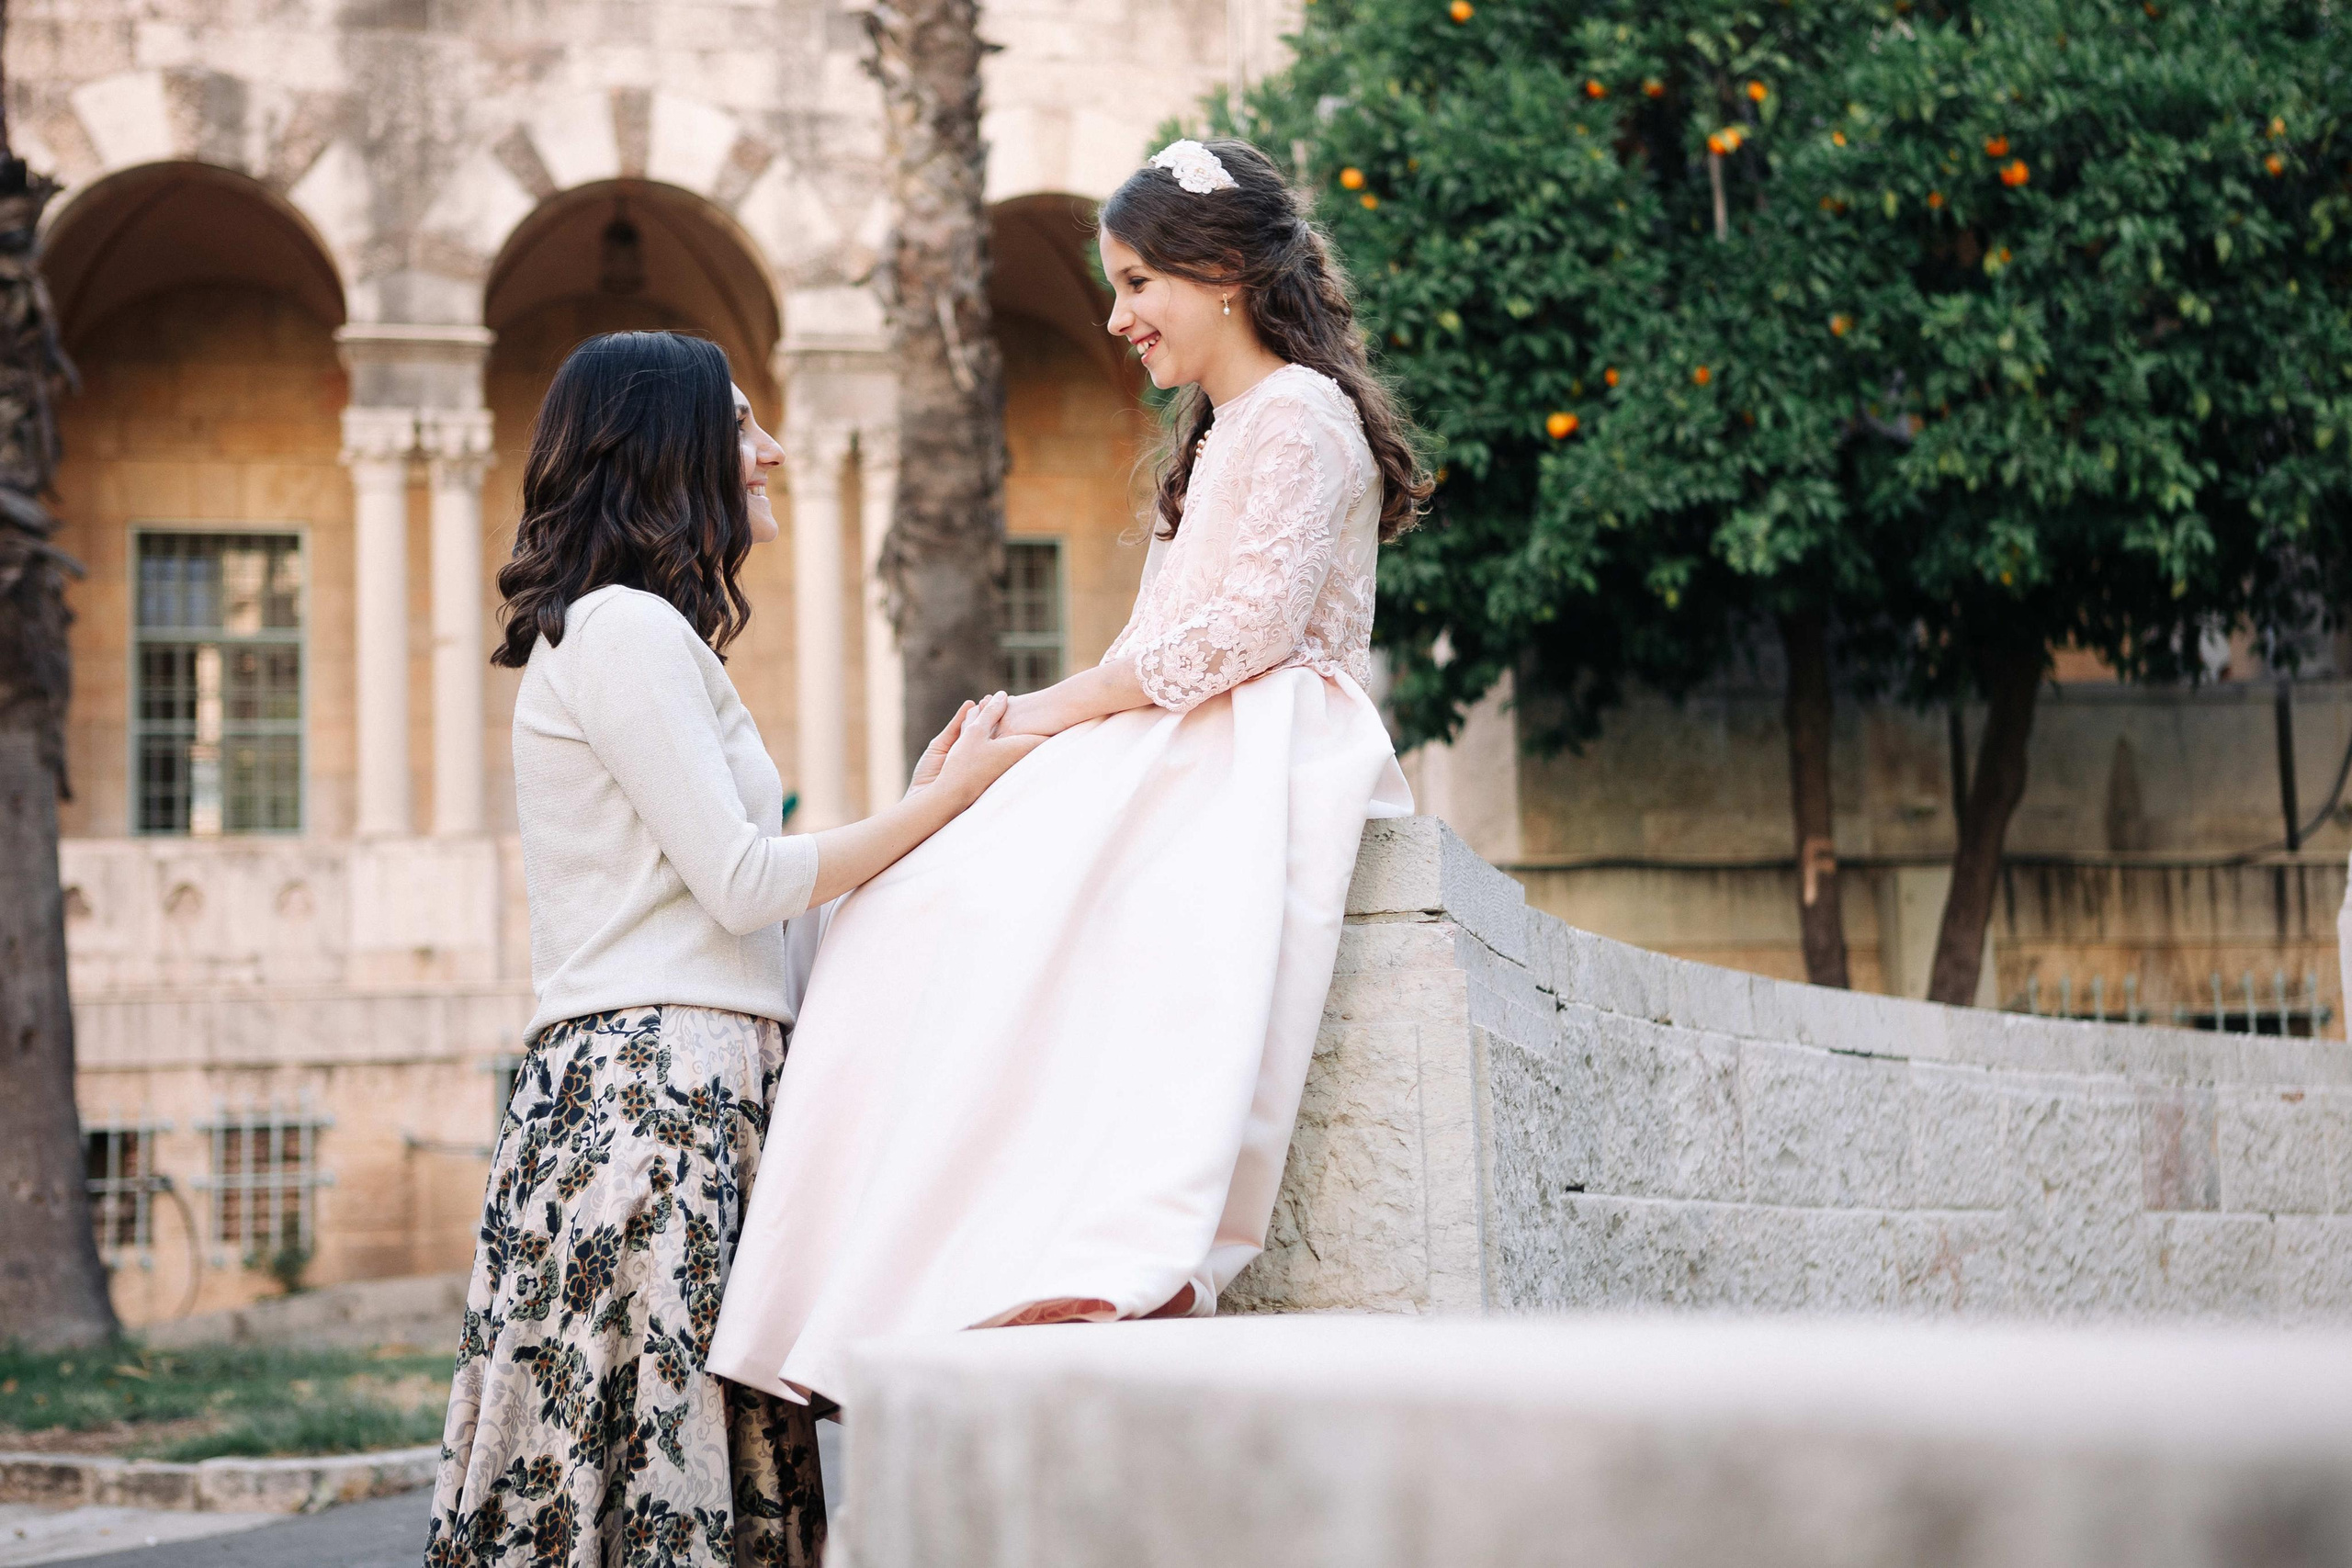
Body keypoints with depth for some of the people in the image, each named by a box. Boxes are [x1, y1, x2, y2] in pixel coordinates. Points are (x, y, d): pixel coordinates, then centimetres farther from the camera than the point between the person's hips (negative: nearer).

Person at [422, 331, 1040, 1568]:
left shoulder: (649, 634, 25)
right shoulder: (625, 628, -6)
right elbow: (741, 880, -11)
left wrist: (924, 804, 17)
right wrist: (939, 805, -2)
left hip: (696, 1087, 9)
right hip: (652, 1083, -9)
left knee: (719, 1452, 1)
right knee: (650, 1435, -12)